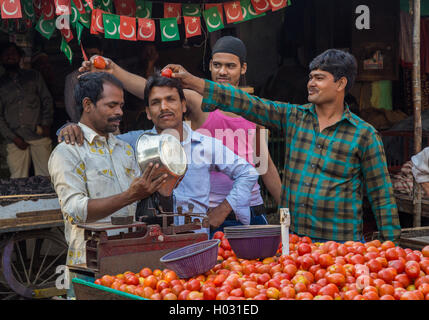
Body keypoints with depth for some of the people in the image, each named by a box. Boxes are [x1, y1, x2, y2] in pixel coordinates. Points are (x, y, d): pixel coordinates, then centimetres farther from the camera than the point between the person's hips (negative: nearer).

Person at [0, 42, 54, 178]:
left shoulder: (34, 76, 14)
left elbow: (47, 100, 12)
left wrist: (46, 125, -3)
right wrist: (13, 138, -4)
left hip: (39, 136, 0)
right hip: (15, 140, 0)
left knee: (45, 177, -5)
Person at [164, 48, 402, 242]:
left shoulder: (364, 135, -1)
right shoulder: (293, 118, 8)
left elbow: (381, 194, 1)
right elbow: (248, 104, 3)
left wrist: (390, 244, -3)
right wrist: (193, 82, -3)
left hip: (340, 244, -3)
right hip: (292, 239, 3)